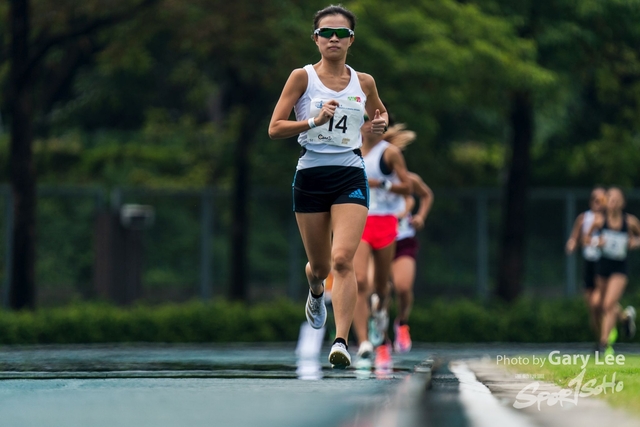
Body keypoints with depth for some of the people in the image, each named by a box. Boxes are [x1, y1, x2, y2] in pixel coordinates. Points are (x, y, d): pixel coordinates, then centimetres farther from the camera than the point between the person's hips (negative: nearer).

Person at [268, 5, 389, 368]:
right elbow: (275, 128, -6)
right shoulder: (303, 77, -2)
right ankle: (316, 292, 50)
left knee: (343, 259, -18)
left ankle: (342, 341, -22)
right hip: (311, 175, 0)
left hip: (351, 177, 0)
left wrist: (381, 123, 4)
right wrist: (314, 121, -20)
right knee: (320, 265, 12)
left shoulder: (364, 82, 6)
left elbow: (379, 112, 27)